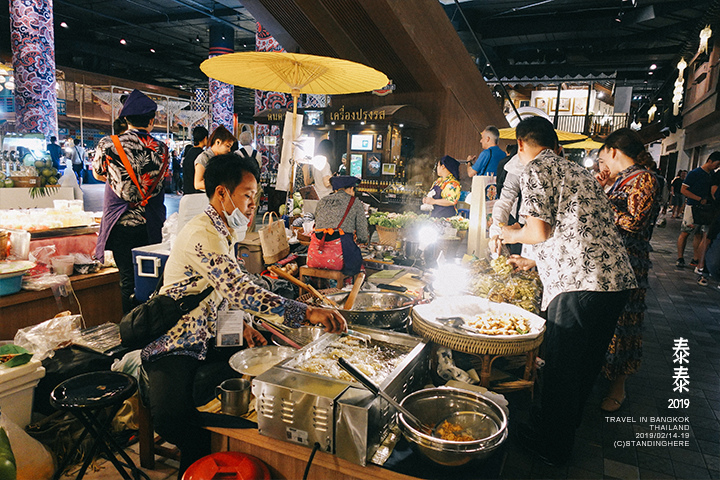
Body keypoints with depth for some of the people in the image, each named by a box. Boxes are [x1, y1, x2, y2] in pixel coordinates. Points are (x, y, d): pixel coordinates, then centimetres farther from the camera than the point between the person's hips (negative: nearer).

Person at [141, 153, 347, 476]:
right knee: (175, 419, -31)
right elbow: (239, 292, -36)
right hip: (174, 347, -9)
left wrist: (242, 326, -1)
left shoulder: (226, 232, 9)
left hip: (206, 338, 9)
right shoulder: (202, 235, -23)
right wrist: (309, 313, -41)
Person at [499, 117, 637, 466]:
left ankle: (552, 446, 25)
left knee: (560, 368, 7)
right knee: (586, 364, 22)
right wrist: (533, 262, 37)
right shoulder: (578, 171, 24)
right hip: (618, 278, 9)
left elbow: (539, 232, -11)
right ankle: (567, 428, 41)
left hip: (580, 284, -9)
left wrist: (513, 234, 11)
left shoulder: (536, 168, -2)